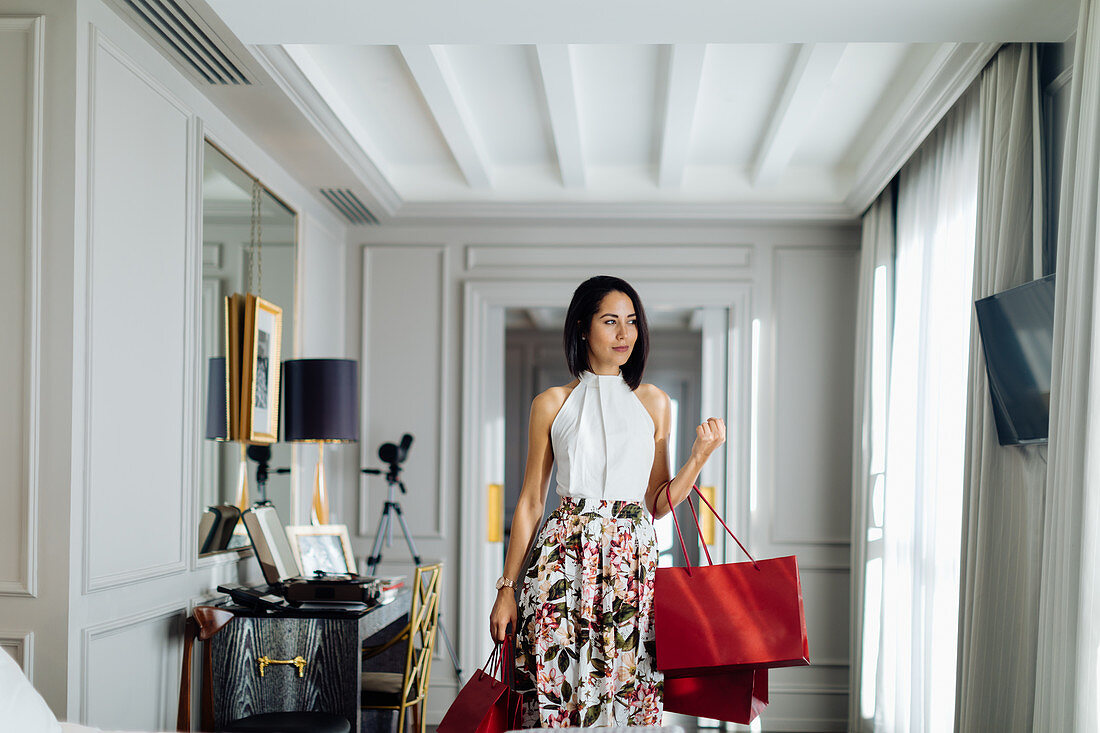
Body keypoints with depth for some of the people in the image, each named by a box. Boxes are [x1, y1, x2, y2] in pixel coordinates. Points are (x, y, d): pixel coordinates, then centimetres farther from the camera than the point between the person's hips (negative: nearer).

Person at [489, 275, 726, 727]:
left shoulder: (654, 403, 10)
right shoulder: (553, 404, 5)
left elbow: (656, 503, 9)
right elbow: (530, 502, 6)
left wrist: (701, 455, -5)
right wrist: (507, 588, 3)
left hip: (634, 562, 1)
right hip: (564, 560, -1)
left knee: (630, 691, 1)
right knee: (558, 688, -3)